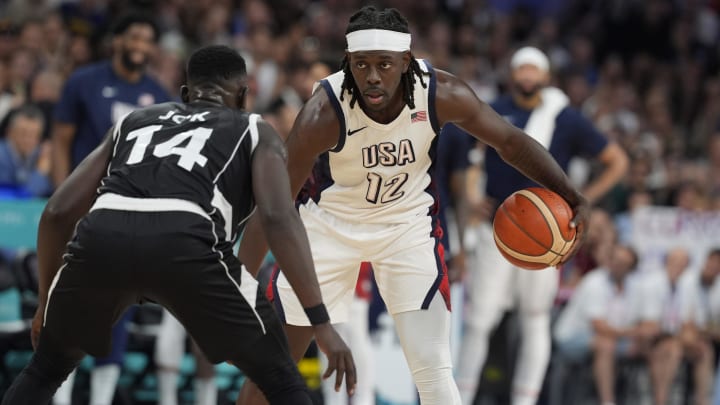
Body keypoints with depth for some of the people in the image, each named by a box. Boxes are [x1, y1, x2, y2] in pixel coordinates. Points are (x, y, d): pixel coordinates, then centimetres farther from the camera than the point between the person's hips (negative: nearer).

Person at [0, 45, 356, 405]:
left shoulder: (132, 121, 35)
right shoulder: (256, 132, 25)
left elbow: (58, 212, 28)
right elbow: (278, 218, 6)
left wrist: (45, 301, 41)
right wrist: (321, 323, 1)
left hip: (101, 238, 3)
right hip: (185, 244, -3)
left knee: (47, 368, 31)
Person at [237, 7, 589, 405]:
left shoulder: (442, 94, -24)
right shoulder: (325, 111, -31)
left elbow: (511, 141, -8)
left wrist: (570, 195, -21)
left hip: (408, 223, 1)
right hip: (329, 222, -1)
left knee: (432, 370, -12)